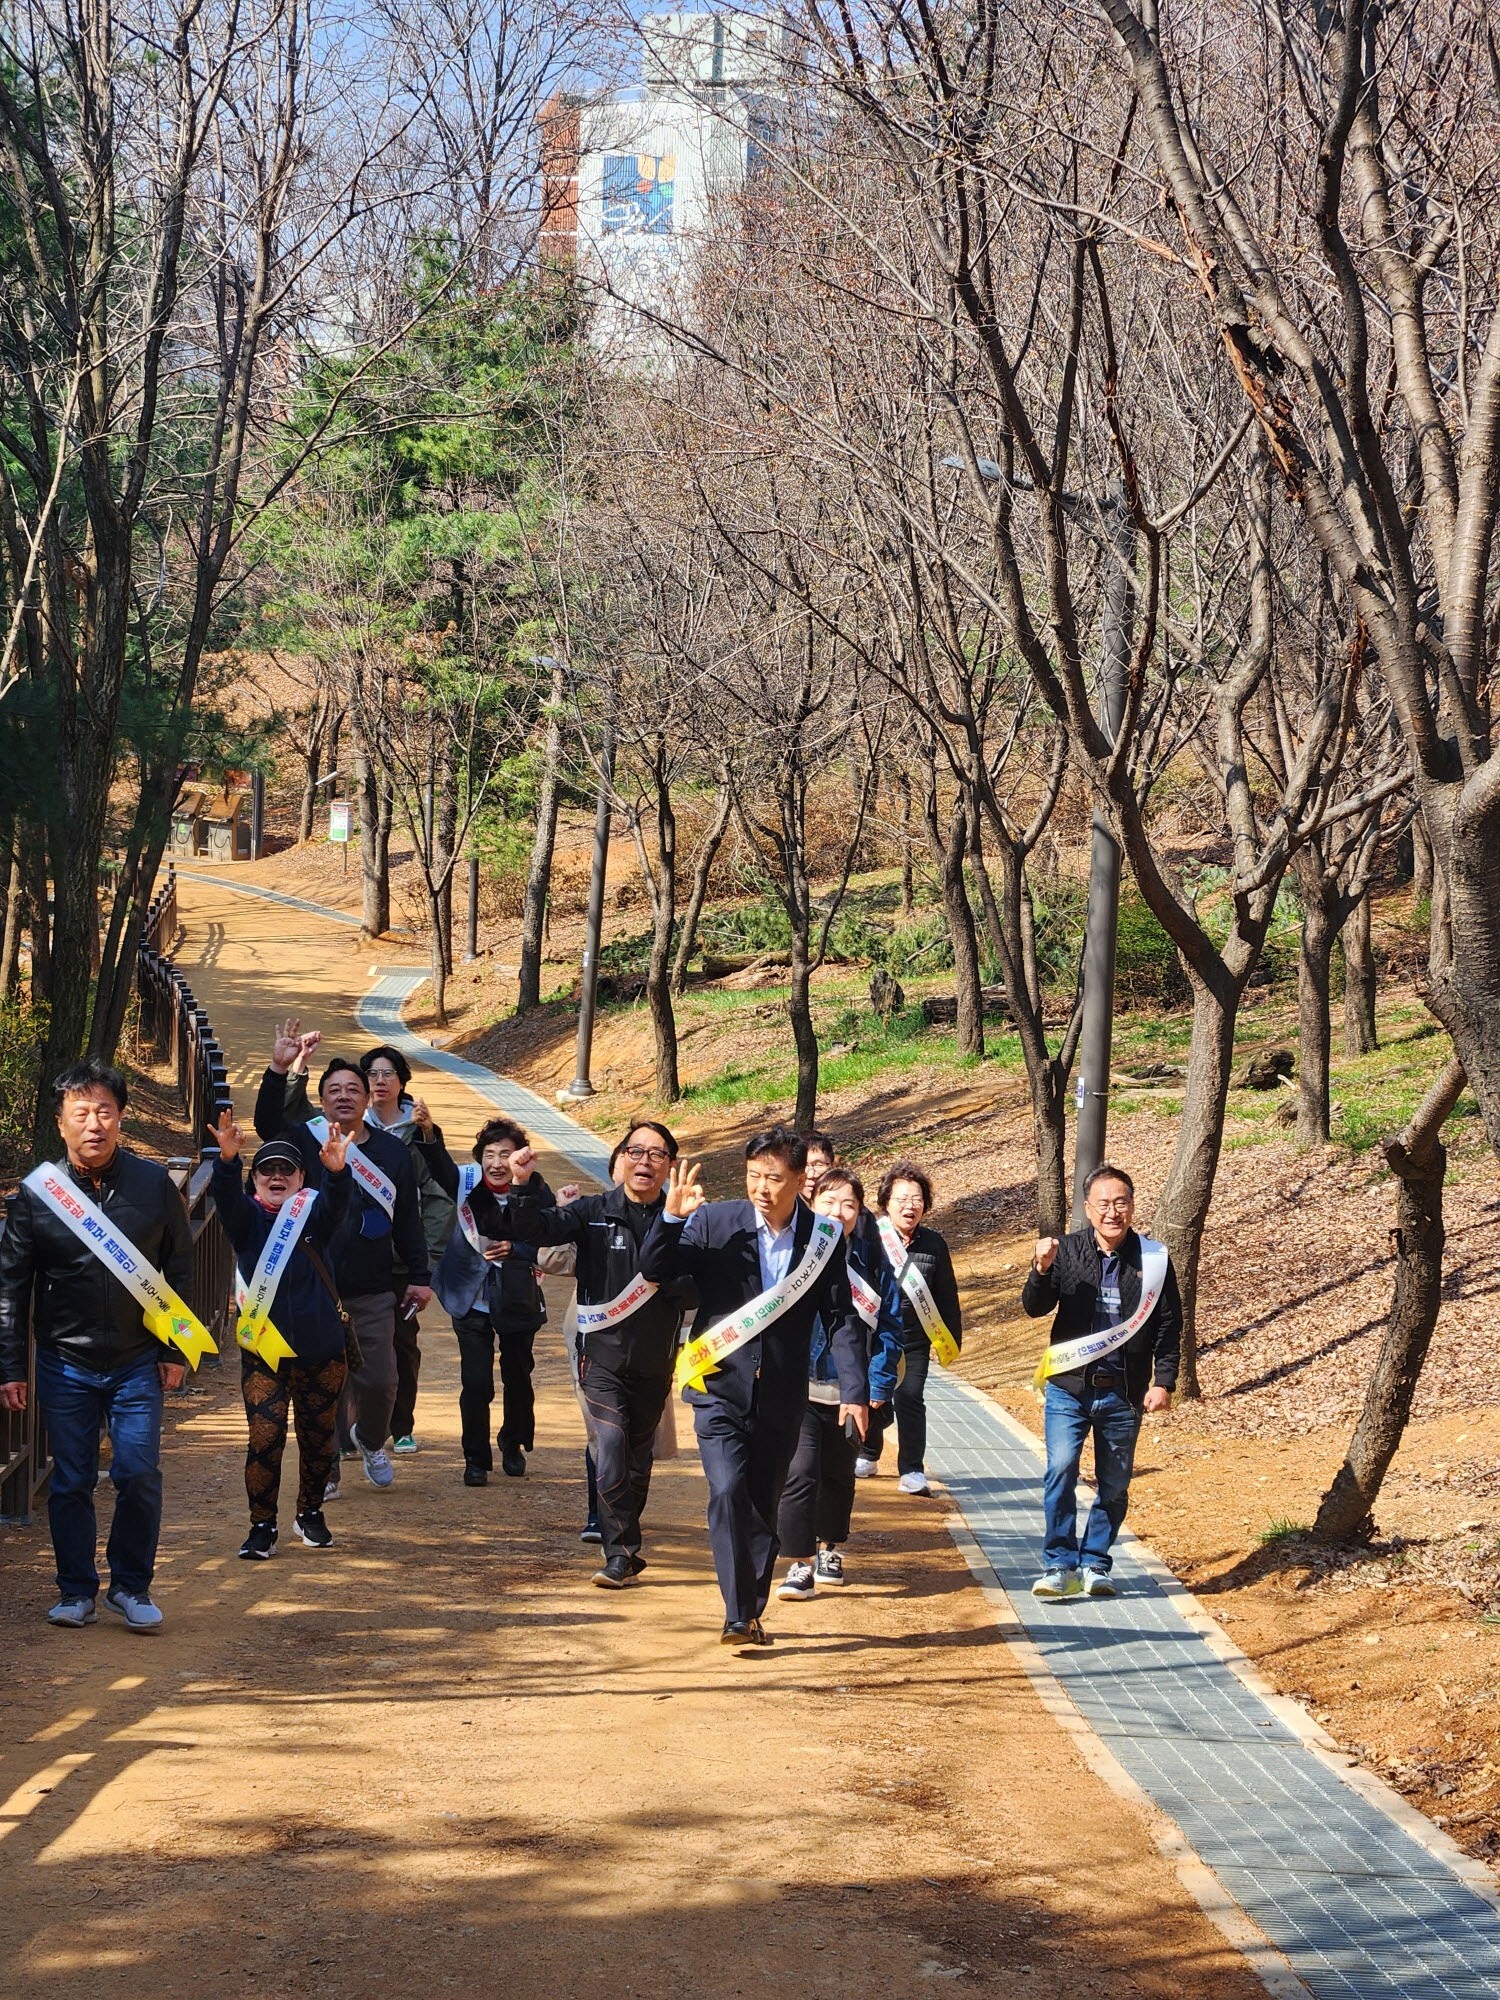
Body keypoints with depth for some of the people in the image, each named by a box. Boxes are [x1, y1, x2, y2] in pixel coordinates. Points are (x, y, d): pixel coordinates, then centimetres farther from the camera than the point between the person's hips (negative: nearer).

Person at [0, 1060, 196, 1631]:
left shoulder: (153, 1184, -1)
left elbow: (180, 1272, 7)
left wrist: (176, 1351, 4)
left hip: (137, 1363, 0)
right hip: (64, 1365, 0)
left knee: (138, 1475, -4)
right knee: (70, 1482, 6)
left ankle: (131, 1586, 12)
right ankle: (76, 1589, 20)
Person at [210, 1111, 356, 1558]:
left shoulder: (314, 1215, 2)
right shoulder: (247, 1218, 1)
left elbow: (338, 1201, -18)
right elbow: (226, 1196, -18)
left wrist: (337, 1170, -41)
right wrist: (228, 1158, -40)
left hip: (320, 1350, 2)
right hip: (263, 1349, -1)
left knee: (318, 1437, 12)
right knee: (264, 1439, -9)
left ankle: (310, 1513, 31)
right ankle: (261, 1525, 2)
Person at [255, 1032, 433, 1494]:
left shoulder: (392, 1152, 8)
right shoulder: (308, 1140, 2)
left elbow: (408, 1221, 13)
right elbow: (268, 1123, -18)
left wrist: (419, 1277, 9)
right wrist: (278, 1071, -31)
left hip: (374, 1292, 2)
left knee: (380, 1379, 3)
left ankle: (370, 1440, 33)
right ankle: (325, 1469, 15)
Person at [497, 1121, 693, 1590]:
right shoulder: (595, 1212, -3)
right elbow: (537, 1229, -13)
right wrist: (521, 1186, -29)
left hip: (654, 1364, 1)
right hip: (604, 1359, -1)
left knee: (637, 1462, 14)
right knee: (611, 1454, -14)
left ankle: (623, 1554, 31)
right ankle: (622, 1554, -3)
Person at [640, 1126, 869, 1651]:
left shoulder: (824, 1238, 0)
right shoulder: (714, 1222, -5)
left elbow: (841, 1318, 2)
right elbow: (654, 1271, -5)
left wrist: (855, 1390, -7)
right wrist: (672, 1217, -23)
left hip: (781, 1397, 2)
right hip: (720, 1388, -2)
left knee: (764, 1507, 10)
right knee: (728, 1493, -19)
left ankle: (752, 1613, 25)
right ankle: (738, 1616, -14)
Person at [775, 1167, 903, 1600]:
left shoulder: (872, 1259, 2)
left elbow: (890, 1325, 5)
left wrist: (878, 1385, -2)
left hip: (849, 1389, 3)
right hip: (797, 1386, -3)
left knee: (838, 1474, 18)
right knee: (799, 1473, -14)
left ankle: (828, 1549, 39)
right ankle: (800, 1564, -5)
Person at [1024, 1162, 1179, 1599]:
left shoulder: (1153, 1259, 1)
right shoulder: (1067, 1251, 0)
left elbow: (1169, 1326, 5)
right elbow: (1034, 1308, -3)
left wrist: (1163, 1381, -3)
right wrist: (1042, 1271, -21)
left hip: (1123, 1394, 1)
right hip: (1068, 1387, -1)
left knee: (1114, 1486, 7)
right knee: (1061, 1470, -15)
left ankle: (1095, 1567, 20)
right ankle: (1060, 1567, -8)